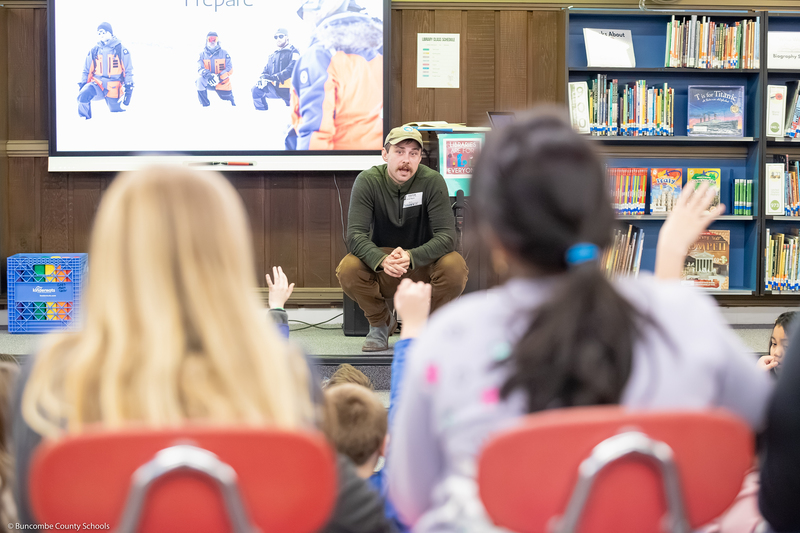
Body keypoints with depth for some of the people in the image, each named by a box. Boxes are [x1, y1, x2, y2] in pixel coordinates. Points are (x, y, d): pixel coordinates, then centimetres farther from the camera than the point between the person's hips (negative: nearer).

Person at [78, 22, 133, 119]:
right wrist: (82, 85, 5)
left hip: (114, 89, -1)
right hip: (97, 85, 1)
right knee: (83, 95, -27)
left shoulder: (121, 51, 0)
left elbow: (128, 71, 3)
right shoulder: (93, 52, 7)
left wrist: (129, 89, -2)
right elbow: (86, 71, 15)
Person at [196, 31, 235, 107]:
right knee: (200, 80, -31)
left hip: (222, 82, 0)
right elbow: (200, 69, -10)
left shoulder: (224, 54, -3)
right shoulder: (202, 54, 0)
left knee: (228, 98, -6)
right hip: (209, 82, 0)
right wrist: (207, 75, -33)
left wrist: (218, 77, -25)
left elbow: (230, 69, -9)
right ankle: (205, 105, -18)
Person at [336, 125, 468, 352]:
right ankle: (381, 322, 3)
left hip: (423, 264, 0)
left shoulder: (432, 181, -14)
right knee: (347, 269, -30)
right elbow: (356, 234, -21)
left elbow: (446, 235, -21)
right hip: (381, 269, 1)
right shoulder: (368, 181, -13)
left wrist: (411, 257, -39)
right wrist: (382, 260, -42)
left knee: (455, 267, -32)